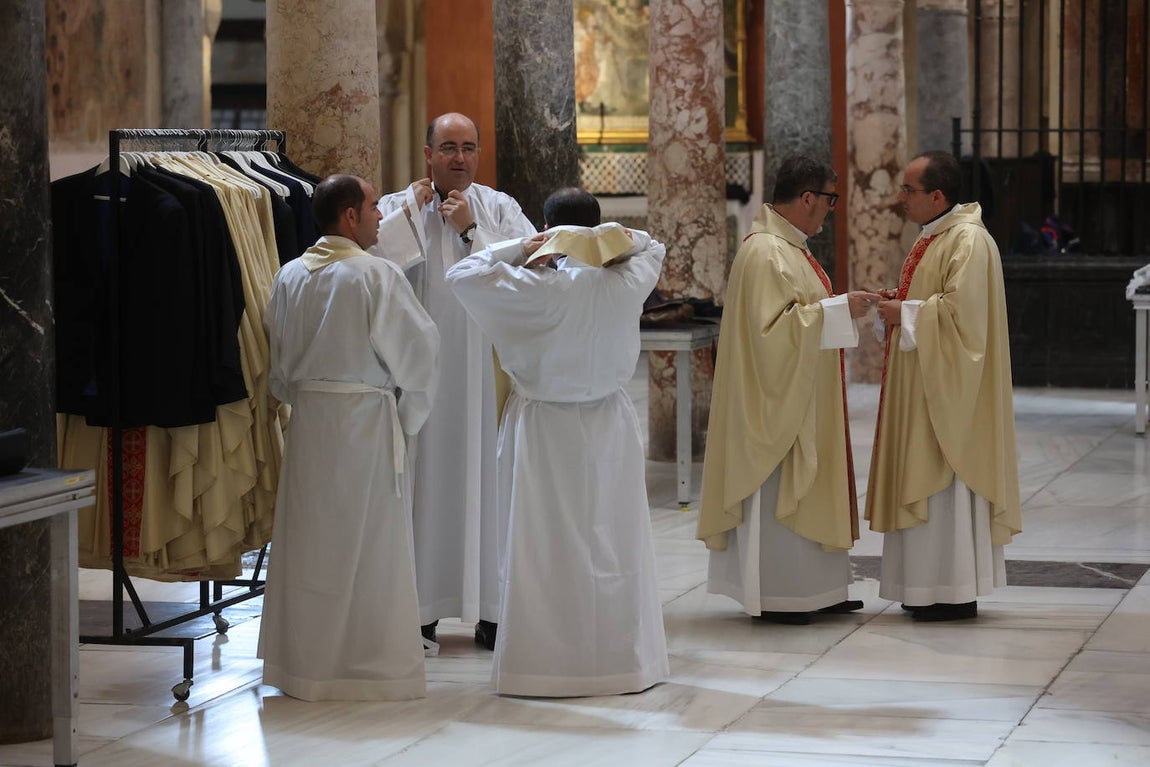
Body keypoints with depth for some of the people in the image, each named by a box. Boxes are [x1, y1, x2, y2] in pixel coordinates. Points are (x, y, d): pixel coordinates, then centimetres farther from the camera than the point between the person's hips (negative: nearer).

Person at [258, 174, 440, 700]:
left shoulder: (291, 276, 3)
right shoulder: (376, 276, -13)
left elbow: (278, 358, 10)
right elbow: (416, 347, -9)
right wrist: (410, 413, 5)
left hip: (308, 417, 5)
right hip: (367, 419, -5)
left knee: (311, 538, 12)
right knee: (368, 543, 2)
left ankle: (304, 661, 18)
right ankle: (372, 663, 7)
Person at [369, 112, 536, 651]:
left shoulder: (500, 209, 8)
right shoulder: (396, 209, 6)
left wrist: (471, 230, -10)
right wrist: (411, 213, -10)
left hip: (486, 367, 1)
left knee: (487, 474, 0)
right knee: (425, 476, 0)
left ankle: (491, 608, 7)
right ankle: (421, 609, 7)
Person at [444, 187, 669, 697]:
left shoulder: (541, 289, -21)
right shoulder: (627, 283, -8)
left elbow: (462, 276, -16)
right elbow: (650, 247, 15)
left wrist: (518, 250, -8)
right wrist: (605, 237, -1)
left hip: (545, 428, -4)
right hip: (609, 426, 4)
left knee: (546, 547, 3)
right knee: (614, 543, 13)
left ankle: (546, 662, 6)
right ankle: (622, 659, 19)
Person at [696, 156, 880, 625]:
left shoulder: (787, 246, 13)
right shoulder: (765, 253, -20)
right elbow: (773, 326, -27)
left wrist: (842, 305, 11)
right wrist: (837, 310, -23)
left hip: (804, 398, 11)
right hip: (778, 397, -11)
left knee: (805, 489, 13)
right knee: (778, 491, -4)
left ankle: (815, 591, 18)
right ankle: (775, 597, 2)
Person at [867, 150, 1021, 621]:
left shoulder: (968, 242, -17)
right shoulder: (933, 237, 15)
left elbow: (960, 310, -26)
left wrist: (906, 313, -16)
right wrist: (897, 305, 6)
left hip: (947, 385, -10)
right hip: (922, 383, 10)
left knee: (945, 483, -6)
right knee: (926, 477, 11)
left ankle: (956, 593, 0)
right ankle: (928, 586, 16)